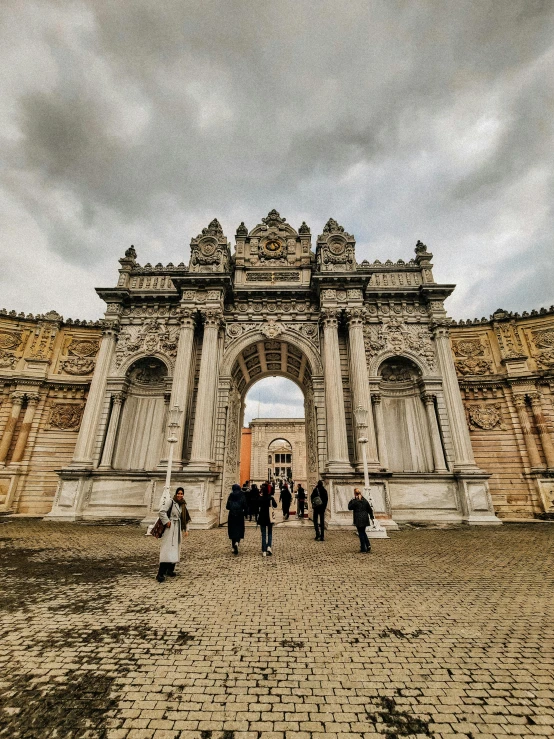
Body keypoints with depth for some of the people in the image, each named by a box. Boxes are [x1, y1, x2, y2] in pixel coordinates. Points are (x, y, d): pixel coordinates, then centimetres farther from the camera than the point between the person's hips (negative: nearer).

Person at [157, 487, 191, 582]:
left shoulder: (183, 505, 10)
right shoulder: (171, 502, -11)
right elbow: (162, 512, -18)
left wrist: (186, 530, 13)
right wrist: (167, 522, -20)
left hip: (178, 529, 7)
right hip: (170, 528, -7)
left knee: (175, 550, 13)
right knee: (167, 549, -11)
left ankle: (170, 570, 28)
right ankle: (160, 574, -9)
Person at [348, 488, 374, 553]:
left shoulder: (354, 501, -13)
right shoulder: (365, 500, 4)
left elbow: (349, 507, -4)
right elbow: (370, 509, 10)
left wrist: (351, 500, -2)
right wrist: (371, 516, 21)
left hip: (358, 520, -5)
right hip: (365, 518, 6)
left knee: (361, 533, 3)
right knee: (363, 532, 20)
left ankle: (363, 548, 9)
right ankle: (368, 545, 9)